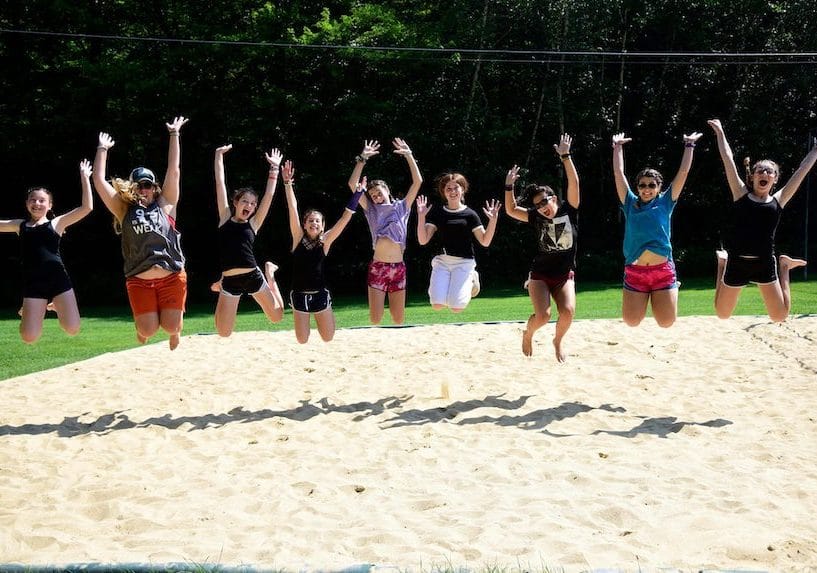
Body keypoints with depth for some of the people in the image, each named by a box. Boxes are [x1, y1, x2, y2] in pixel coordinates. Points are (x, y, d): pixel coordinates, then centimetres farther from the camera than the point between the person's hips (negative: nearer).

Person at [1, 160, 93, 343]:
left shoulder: (56, 223, 8)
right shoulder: (20, 225, 15)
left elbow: (86, 207, -1)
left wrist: (85, 178, -4)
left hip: (58, 278, -1)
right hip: (33, 282, 1)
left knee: (72, 329, -11)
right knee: (29, 338, -9)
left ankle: (56, 306, 22)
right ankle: (35, 311, 26)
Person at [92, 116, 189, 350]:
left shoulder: (165, 205, 7)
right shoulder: (124, 210, 7)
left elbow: (174, 171, 4)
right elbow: (99, 181, 5)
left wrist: (174, 135, 5)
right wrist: (102, 149, 11)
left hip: (172, 277, 0)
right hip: (139, 281, 0)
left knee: (171, 328, -5)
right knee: (148, 331, -5)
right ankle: (141, 322, 33)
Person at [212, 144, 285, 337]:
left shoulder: (253, 224, 7)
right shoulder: (225, 218, 5)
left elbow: (269, 195, 4)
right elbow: (220, 183, 5)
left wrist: (274, 168, 4)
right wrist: (219, 155, 6)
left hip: (253, 276, 1)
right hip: (230, 281, -1)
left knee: (277, 317, 12)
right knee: (223, 333, -1)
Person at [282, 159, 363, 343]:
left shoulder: (325, 241, -3)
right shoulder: (298, 237, -3)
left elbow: (346, 217, -7)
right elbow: (293, 208, -11)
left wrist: (359, 192, -12)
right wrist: (288, 183, -20)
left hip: (320, 294, 0)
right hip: (300, 294, 0)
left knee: (328, 338, 5)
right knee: (302, 341, 4)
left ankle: (318, 317, 38)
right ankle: (308, 318, 37)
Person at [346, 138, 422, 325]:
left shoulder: (401, 207, 10)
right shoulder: (371, 210, 9)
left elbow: (417, 181, 2)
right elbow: (352, 184, 0)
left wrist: (408, 155, -3)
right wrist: (362, 159, -5)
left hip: (398, 267, 1)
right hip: (377, 267, -1)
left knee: (398, 320, 3)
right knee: (375, 320, -5)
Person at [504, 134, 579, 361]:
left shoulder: (569, 211, -3)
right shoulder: (536, 218, -1)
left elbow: (574, 183, -13)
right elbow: (511, 210, -3)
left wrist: (565, 156, -21)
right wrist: (509, 185, -14)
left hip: (565, 275, 1)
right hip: (540, 275, 0)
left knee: (568, 311, -22)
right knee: (542, 316, -19)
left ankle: (558, 341, 10)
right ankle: (527, 334, 16)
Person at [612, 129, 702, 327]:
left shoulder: (665, 203, 7)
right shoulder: (630, 204, 9)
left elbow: (683, 172, 8)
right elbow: (618, 173, 10)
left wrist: (689, 146, 12)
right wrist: (618, 146, 15)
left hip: (663, 269, -1)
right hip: (634, 271, 1)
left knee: (666, 322, -1)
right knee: (631, 321, -1)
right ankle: (644, 298, 32)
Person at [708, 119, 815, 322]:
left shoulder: (778, 200, 6)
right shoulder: (741, 194, 3)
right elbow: (728, 159, 4)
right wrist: (720, 133, 9)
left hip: (765, 264, 1)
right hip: (737, 263, -1)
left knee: (779, 316, 0)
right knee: (722, 314, 12)